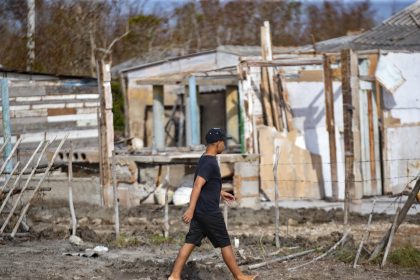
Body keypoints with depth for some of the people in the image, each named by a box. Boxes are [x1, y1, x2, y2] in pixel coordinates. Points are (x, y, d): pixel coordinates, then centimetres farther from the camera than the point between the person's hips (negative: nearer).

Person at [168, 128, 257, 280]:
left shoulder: (205, 160, 13)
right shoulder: (210, 163, -18)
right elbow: (197, 185, -26)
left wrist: (221, 192, 37)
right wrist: (191, 209, -30)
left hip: (200, 211, 9)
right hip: (210, 212, -9)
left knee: (190, 242, 5)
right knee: (225, 243, 3)